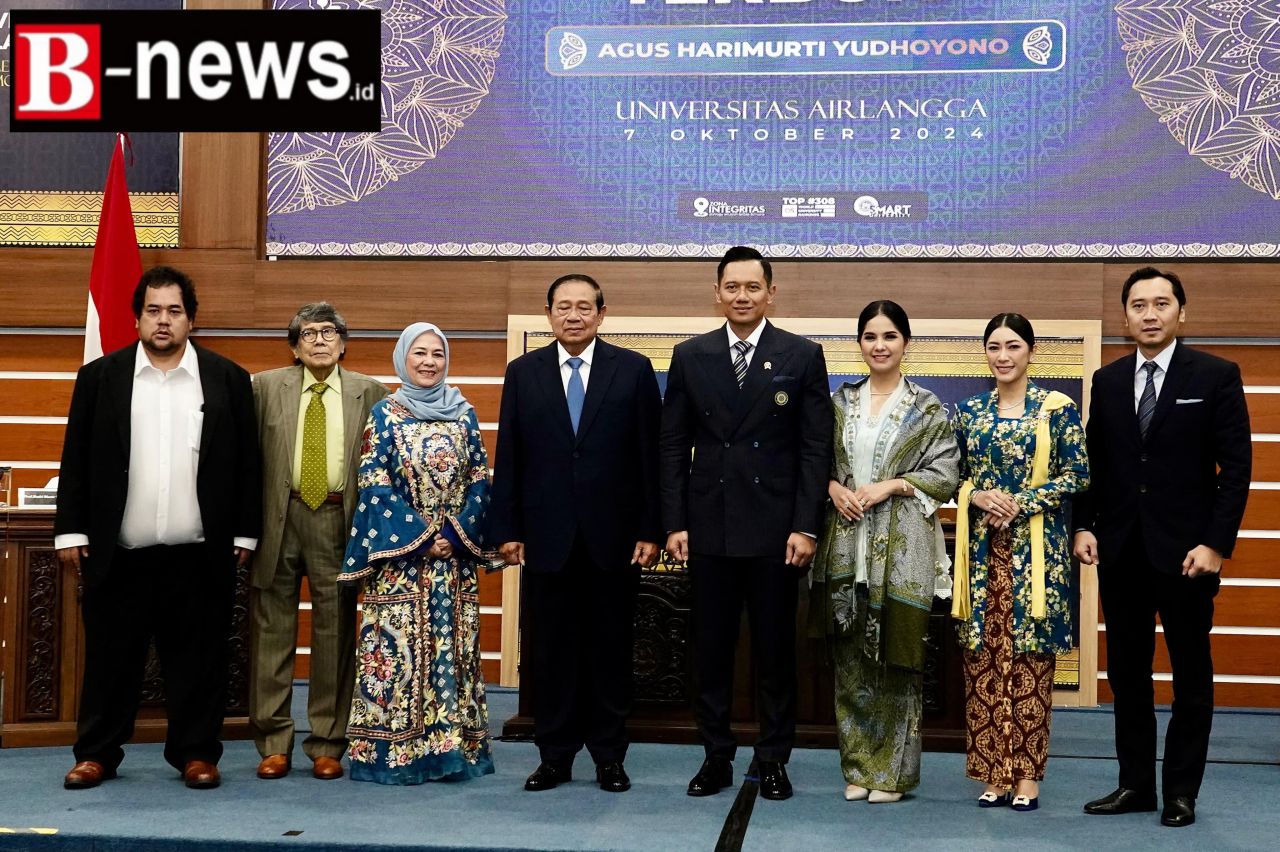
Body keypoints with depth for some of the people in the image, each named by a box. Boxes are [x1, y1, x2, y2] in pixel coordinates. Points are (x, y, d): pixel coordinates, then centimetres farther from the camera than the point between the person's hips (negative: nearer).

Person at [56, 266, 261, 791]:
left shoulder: (228, 379, 5)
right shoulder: (100, 376, 6)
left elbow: (246, 462, 5)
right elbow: (77, 461, 6)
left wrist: (245, 534, 2)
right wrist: (71, 531, 1)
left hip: (200, 554, 0)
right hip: (119, 552, 1)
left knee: (198, 657, 5)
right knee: (111, 657, 8)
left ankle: (196, 752, 17)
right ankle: (97, 753, 21)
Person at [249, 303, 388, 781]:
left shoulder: (370, 393, 6)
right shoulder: (265, 387, 7)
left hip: (339, 521, 0)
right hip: (279, 519, 0)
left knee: (334, 633, 4)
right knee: (272, 631, 4)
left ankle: (327, 745, 14)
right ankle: (274, 744, 15)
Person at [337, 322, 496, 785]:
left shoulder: (463, 414, 9)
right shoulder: (385, 415, 1)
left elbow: (480, 481, 6)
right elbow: (374, 485, -6)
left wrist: (457, 535, -8)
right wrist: (420, 536, -13)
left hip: (455, 555, 3)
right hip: (400, 555, -3)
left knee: (454, 646, 4)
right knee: (399, 646, -4)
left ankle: (452, 745, 11)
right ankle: (396, 748, 4)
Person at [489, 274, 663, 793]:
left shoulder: (633, 370, 2)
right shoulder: (523, 372, 7)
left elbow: (651, 455, 0)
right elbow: (509, 458, 6)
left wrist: (651, 530, -5)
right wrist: (507, 529, 0)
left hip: (614, 536, -1)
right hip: (547, 536, 1)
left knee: (611, 648, 7)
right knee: (551, 649, 7)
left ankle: (609, 755, 18)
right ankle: (555, 755, 18)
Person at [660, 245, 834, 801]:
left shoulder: (802, 356, 0)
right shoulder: (690, 356, 6)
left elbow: (817, 448, -2)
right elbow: (674, 445, 6)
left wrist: (806, 526, -9)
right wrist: (674, 522, -1)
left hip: (776, 529, -2)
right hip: (709, 527, 2)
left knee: (775, 650, 7)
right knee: (711, 649, 8)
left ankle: (773, 759, 20)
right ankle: (716, 756, 21)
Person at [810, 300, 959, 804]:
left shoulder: (927, 408, 2)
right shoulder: (840, 402, 11)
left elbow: (946, 474, -3)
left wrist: (890, 486, -13)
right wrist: (834, 488, -7)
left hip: (901, 549, -3)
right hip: (845, 546, 3)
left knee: (895, 658, 0)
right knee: (850, 658, 6)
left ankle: (893, 771, 12)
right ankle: (858, 766, 18)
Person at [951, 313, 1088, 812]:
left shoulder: (1057, 408, 0)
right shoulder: (970, 411, 10)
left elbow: (1078, 475, -3)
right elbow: (953, 474, 12)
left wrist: (1021, 501, -13)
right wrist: (978, 496, -8)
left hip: (1035, 547, -3)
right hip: (981, 547, 3)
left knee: (1030, 657, -2)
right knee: (983, 655, 3)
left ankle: (1027, 774, 6)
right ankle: (993, 773, 11)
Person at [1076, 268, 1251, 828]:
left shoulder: (1216, 376, -4)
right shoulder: (1107, 381, 8)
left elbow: (1236, 466, -7)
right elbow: (1094, 462, 11)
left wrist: (1216, 543, -13)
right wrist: (1084, 526, 0)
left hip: (1184, 551, -4)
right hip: (1120, 551, 4)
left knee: (1191, 676, 7)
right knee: (1126, 672, 10)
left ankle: (1181, 791, 17)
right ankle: (1135, 784, 20)